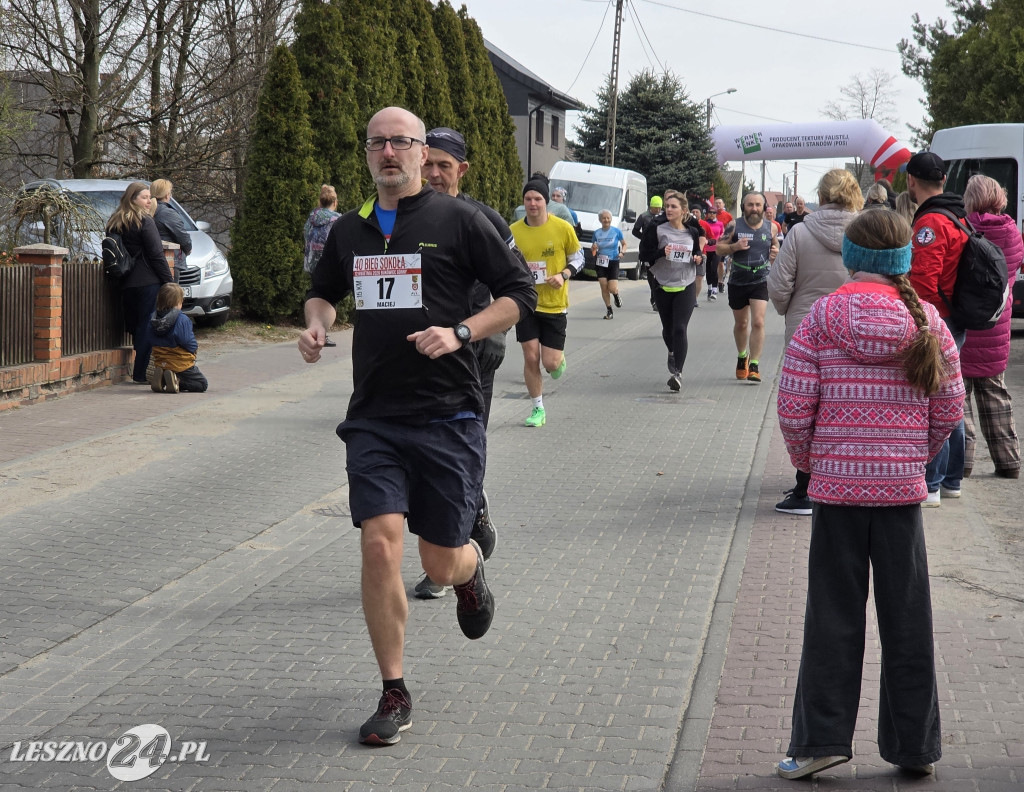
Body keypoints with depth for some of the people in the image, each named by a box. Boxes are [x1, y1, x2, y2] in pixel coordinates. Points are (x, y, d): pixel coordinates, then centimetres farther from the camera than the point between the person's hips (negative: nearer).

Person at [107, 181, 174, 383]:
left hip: (126, 283, 7)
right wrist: (169, 281, -7)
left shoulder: (115, 223, 13)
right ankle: (141, 373, -5)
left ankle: (140, 372, 16)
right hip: (149, 283, -7)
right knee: (148, 326, -4)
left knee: (137, 326, 13)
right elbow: (156, 255, -11)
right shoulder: (145, 222, -9)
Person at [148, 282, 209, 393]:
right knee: (202, 384, 10)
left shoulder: (153, 318, 0)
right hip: (181, 364, -6)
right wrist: (195, 345, 6)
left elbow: (152, 341, 9)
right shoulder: (182, 320, -19)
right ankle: (177, 381, -15)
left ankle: (161, 379, -2)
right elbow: (189, 344, -18)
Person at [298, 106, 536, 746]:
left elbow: (520, 294, -1)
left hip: (447, 416, -3)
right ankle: (394, 695, 5)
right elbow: (324, 291, 29)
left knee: (441, 563, 4)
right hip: (374, 417, 3)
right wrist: (317, 324, 6)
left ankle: (471, 572, 45)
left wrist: (460, 333, -15)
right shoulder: (350, 230, 11)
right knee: (380, 546, -10)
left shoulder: (458, 220, -3)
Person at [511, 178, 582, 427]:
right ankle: (538, 409, 15)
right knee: (530, 358, -2)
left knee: (550, 363, -4)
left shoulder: (563, 228, -7)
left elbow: (578, 258, 4)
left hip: (555, 304, -1)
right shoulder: (513, 231, -3)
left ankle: (559, 358, 36)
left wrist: (564, 275, -13)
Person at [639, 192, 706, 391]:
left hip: (686, 287, -1)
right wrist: (661, 252, -23)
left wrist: (698, 257, -4)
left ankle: (677, 372, -14)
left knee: (680, 329, -12)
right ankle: (672, 353, 47)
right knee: (668, 328, 15)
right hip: (663, 286, 1)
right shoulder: (657, 229, -3)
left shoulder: (692, 231, 4)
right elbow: (644, 254, -5)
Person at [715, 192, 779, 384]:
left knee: (758, 322, -14)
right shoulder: (734, 226, -4)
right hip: (738, 282, 1)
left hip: (761, 282, 0)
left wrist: (776, 253, -6)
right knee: (741, 324, 16)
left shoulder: (770, 228, 1)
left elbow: (776, 245, 18)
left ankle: (754, 365, -9)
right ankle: (742, 357, 41)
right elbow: (719, 249, -2)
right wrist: (734, 246, -21)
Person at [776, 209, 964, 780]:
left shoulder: (822, 317, -7)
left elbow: (794, 407, -9)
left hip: (836, 482, -1)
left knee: (833, 618, 7)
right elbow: (950, 410, 0)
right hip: (902, 484, 1)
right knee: (908, 619, 10)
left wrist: (805, 459, 8)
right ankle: (915, 746, 18)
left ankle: (822, 739, 10)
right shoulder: (925, 320, -2)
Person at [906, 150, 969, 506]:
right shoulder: (958, 216, 14)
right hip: (956, 323, 10)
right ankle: (950, 480, 26)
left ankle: (929, 485, -5)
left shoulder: (930, 223, -17)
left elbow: (923, 283, -25)